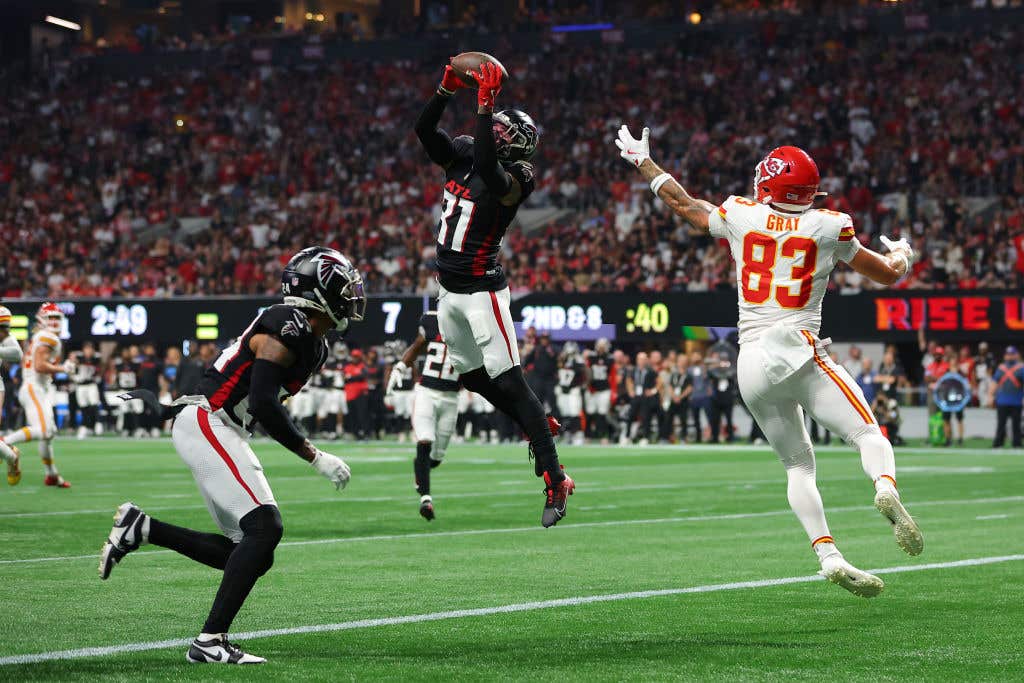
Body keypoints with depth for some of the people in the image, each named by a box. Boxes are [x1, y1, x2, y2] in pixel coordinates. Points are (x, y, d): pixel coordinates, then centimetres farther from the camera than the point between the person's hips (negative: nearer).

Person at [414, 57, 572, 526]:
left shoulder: (513, 178, -16)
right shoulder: (460, 156, 4)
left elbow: (488, 167, -36)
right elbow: (423, 129, 0)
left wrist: (485, 103, -34)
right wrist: (448, 88, -13)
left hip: (482, 290, -8)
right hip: (449, 289, 8)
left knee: (509, 382, -12)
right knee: (473, 376, 18)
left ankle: (555, 482, -11)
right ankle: (541, 427, 38)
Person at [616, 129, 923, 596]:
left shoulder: (741, 217, 6)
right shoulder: (828, 228, 2)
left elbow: (682, 204, 23)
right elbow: (887, 275, 13)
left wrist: (642, 160, 38)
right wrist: (901, 254, 37)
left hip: (752, 364, 3)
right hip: (801, 355, -3)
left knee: (798, 464, 11)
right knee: (868, 434, 0)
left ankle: (828, 555, -3)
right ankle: (886, 488, -33)